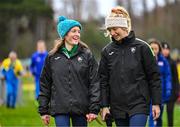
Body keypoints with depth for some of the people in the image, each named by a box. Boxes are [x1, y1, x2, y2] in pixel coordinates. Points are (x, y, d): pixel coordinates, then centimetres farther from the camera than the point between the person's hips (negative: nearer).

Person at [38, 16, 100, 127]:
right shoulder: (52, 57, 5)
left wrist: (94, 109, -7)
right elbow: (45, 84, 9)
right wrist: (43, 110, 6)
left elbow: (95, 83, -1)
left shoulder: (87, 55, 2)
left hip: (81, 109, 0)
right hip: (60, 109, 0)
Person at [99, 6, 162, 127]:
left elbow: (154, 76, -1)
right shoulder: (107, 51, 6)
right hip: (117, 107, 4)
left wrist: (156, 103, -3)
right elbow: (104, 80, 9)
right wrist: (104, 105, 3)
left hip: (139, 104, -4)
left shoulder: (141, 47, -3)